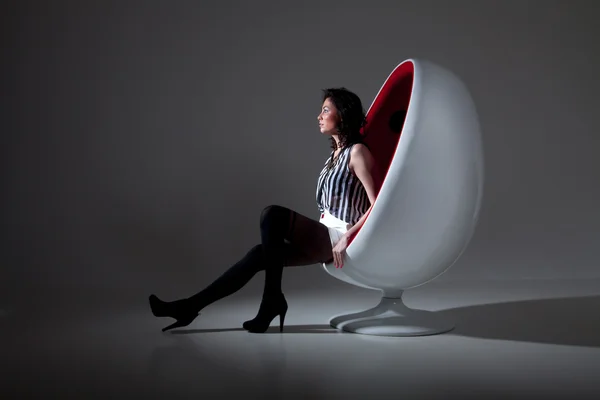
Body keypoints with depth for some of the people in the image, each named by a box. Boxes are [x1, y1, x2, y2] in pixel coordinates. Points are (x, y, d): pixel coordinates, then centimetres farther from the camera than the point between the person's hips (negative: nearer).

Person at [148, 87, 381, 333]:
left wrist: (347, 237, -21)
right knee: (260, 254, -6)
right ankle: (190, 306, -6)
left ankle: (272, 298, -14)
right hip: (325, 238, 8)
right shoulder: (336, 153, 18)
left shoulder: (357, 151, -10)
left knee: (274, 215, -25)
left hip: (339, 238, -8)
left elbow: (378, 203, -18)